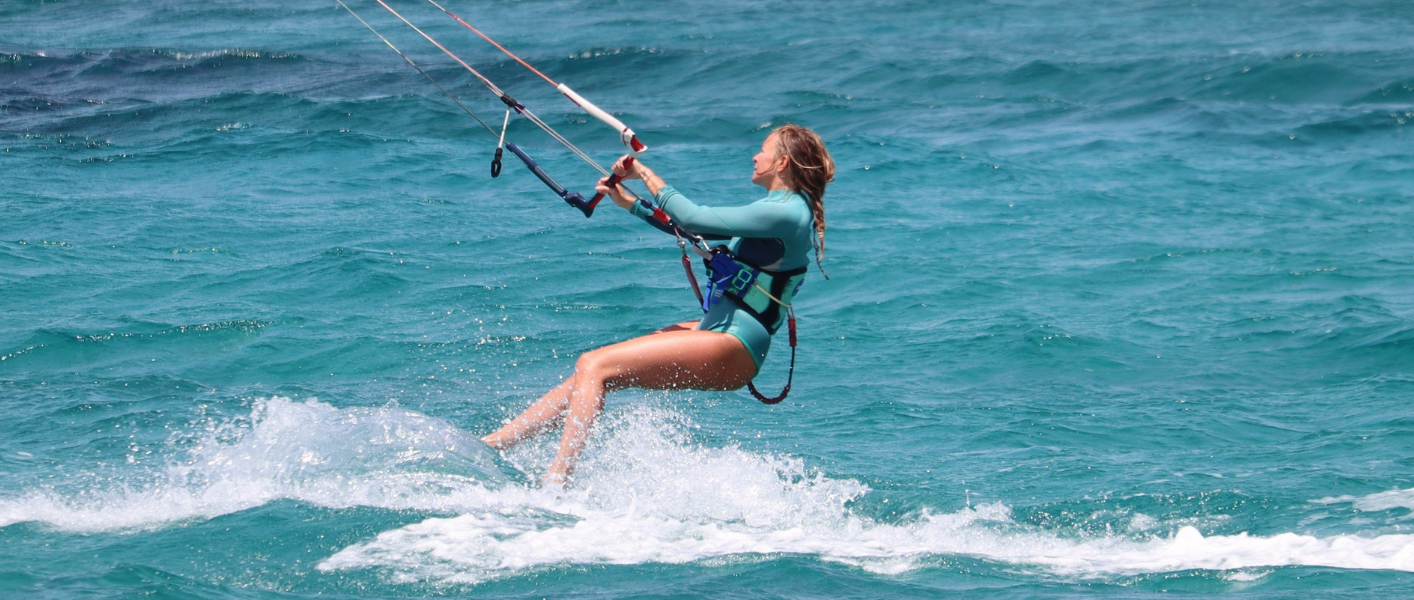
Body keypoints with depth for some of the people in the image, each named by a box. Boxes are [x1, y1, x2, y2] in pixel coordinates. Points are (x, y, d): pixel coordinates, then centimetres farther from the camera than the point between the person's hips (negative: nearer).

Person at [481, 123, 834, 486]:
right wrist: (629, 202, 24)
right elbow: (695, 229, 26)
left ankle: (556, 480, -24)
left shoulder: (785, 212, -14)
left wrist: (646, 174, -6)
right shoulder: (778, 208, 18)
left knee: (594, 367, -17)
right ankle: (491, 444, 4)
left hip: (732, 349, -10)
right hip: (717, 329, 10)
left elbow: (693, 219, -18)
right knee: (590, 371, 4)